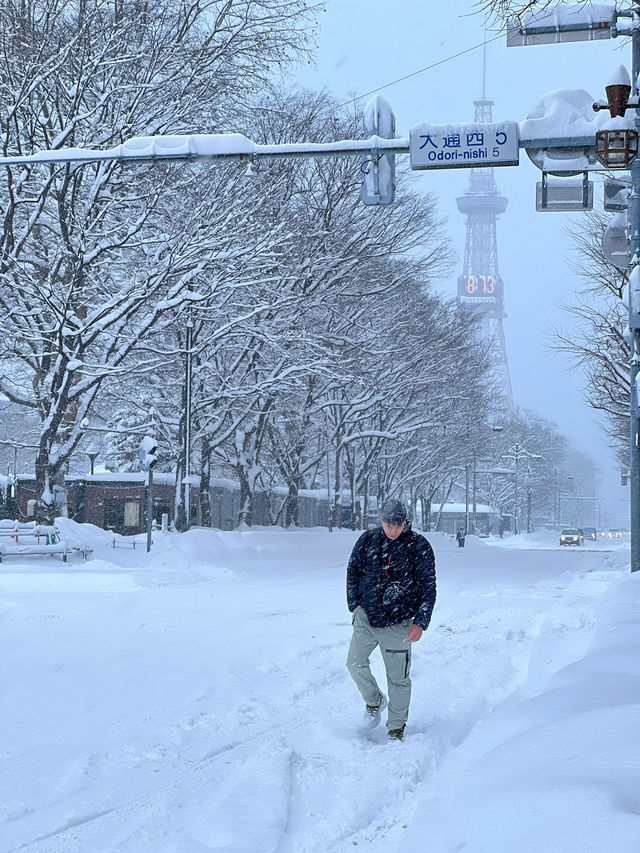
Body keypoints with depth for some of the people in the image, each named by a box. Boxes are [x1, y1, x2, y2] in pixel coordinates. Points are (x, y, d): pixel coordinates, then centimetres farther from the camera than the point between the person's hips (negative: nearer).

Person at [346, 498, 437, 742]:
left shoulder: (419, 547, -6)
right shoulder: (368, 541, 3)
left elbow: (428, 587, -4)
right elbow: (353, 571, 16)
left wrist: (420, 622, -11)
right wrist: (355, 605, 9)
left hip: (399, 622, -3)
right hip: (366, 616, 3)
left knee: (398, 677, 2)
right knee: (355, 662, -10)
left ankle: (396, 727, 19)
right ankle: (374, 701, 18)